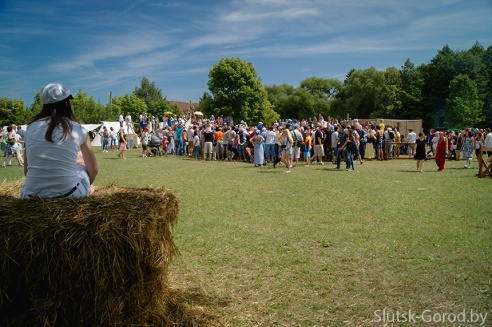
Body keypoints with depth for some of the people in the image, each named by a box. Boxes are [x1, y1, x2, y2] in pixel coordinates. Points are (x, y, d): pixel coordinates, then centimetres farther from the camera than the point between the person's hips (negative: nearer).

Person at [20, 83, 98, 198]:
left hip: (32, 195, 3)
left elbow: (26, 171, 12)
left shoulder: (31, 127, 6)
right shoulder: (78, 129, -1)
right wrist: (87, 186, 28)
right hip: (69, 194, -3)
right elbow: (93, 170, 8)